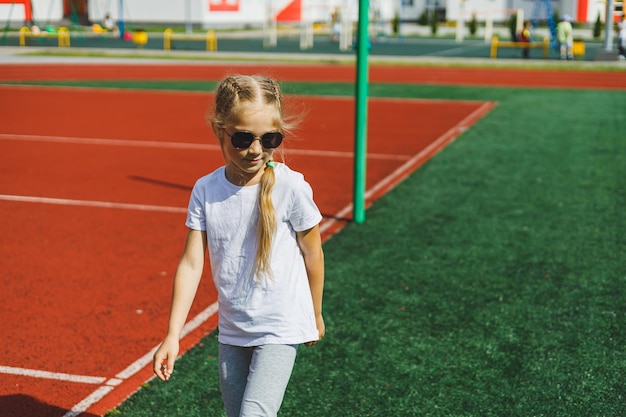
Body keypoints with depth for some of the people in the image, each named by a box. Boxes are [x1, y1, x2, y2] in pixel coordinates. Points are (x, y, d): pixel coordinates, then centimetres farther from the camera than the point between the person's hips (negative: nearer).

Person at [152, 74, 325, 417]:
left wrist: (315, 315, 9)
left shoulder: (291, 187, -15)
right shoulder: (205, 190, -6)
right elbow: (191, 264, -4)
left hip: (280, 330, -4)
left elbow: (312, 254, -3)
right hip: (231, 331, 5)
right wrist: (172, 336, -7)